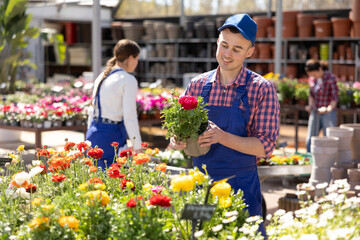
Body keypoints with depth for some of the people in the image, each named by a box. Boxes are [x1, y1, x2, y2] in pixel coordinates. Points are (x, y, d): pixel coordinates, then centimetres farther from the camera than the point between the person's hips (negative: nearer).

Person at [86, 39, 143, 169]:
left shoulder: (102, 77, 13)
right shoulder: (128, 80, -9)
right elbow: (129, 117, -15)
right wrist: (138, 148, -11)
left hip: (93, 133, 8)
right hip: (111, 136, -8)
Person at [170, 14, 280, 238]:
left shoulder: (262, 89, -6)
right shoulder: (197, 85, 5)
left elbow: (265, 147, -11)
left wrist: (223, 137, -25)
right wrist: (177, 141, -14)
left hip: (241, 187, -3)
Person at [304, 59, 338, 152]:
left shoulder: (331, 78, -14)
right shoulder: (311, 79, 2)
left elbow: (335, 98, -14)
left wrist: (328, 109, -28)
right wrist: (310, 105, -2)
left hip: (328, 114, -5)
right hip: (315, 113, 5)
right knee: (309, 141, 5)